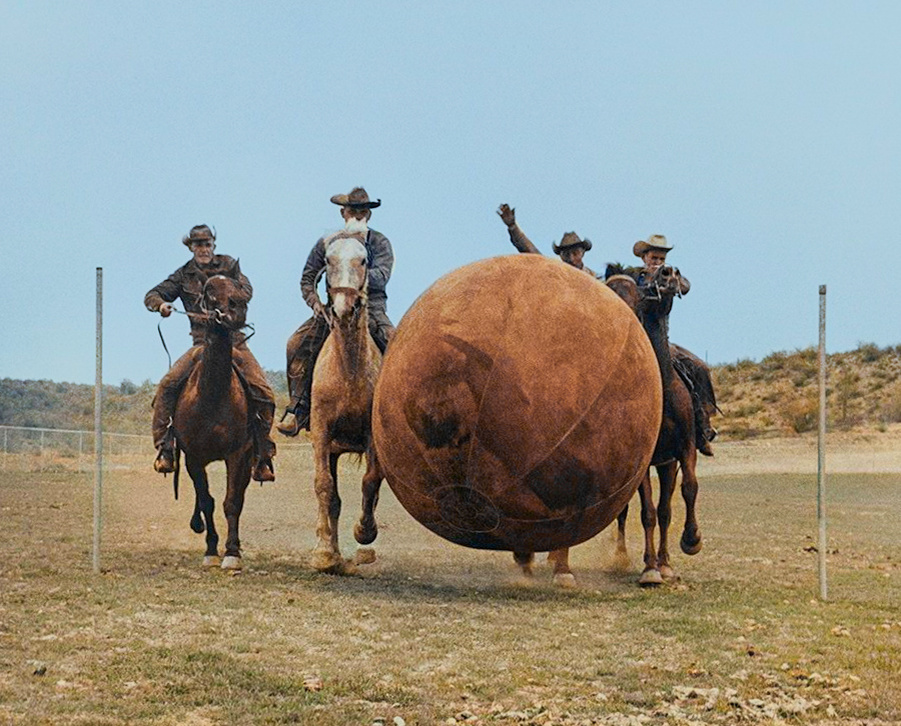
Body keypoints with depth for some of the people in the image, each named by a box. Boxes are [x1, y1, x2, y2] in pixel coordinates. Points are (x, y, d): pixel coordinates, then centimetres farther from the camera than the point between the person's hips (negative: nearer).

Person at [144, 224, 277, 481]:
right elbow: (152, 296, 7)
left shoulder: (229, 265, 7)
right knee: (167, 385, -21)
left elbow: (245, 290, -7)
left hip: (234, 341, -1)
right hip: (202, 343, 1)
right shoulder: (184, 275, 8)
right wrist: (161, 305, -17)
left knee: (264, 395, -16)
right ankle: (164, 447, -12)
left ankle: (262, 457, -2)